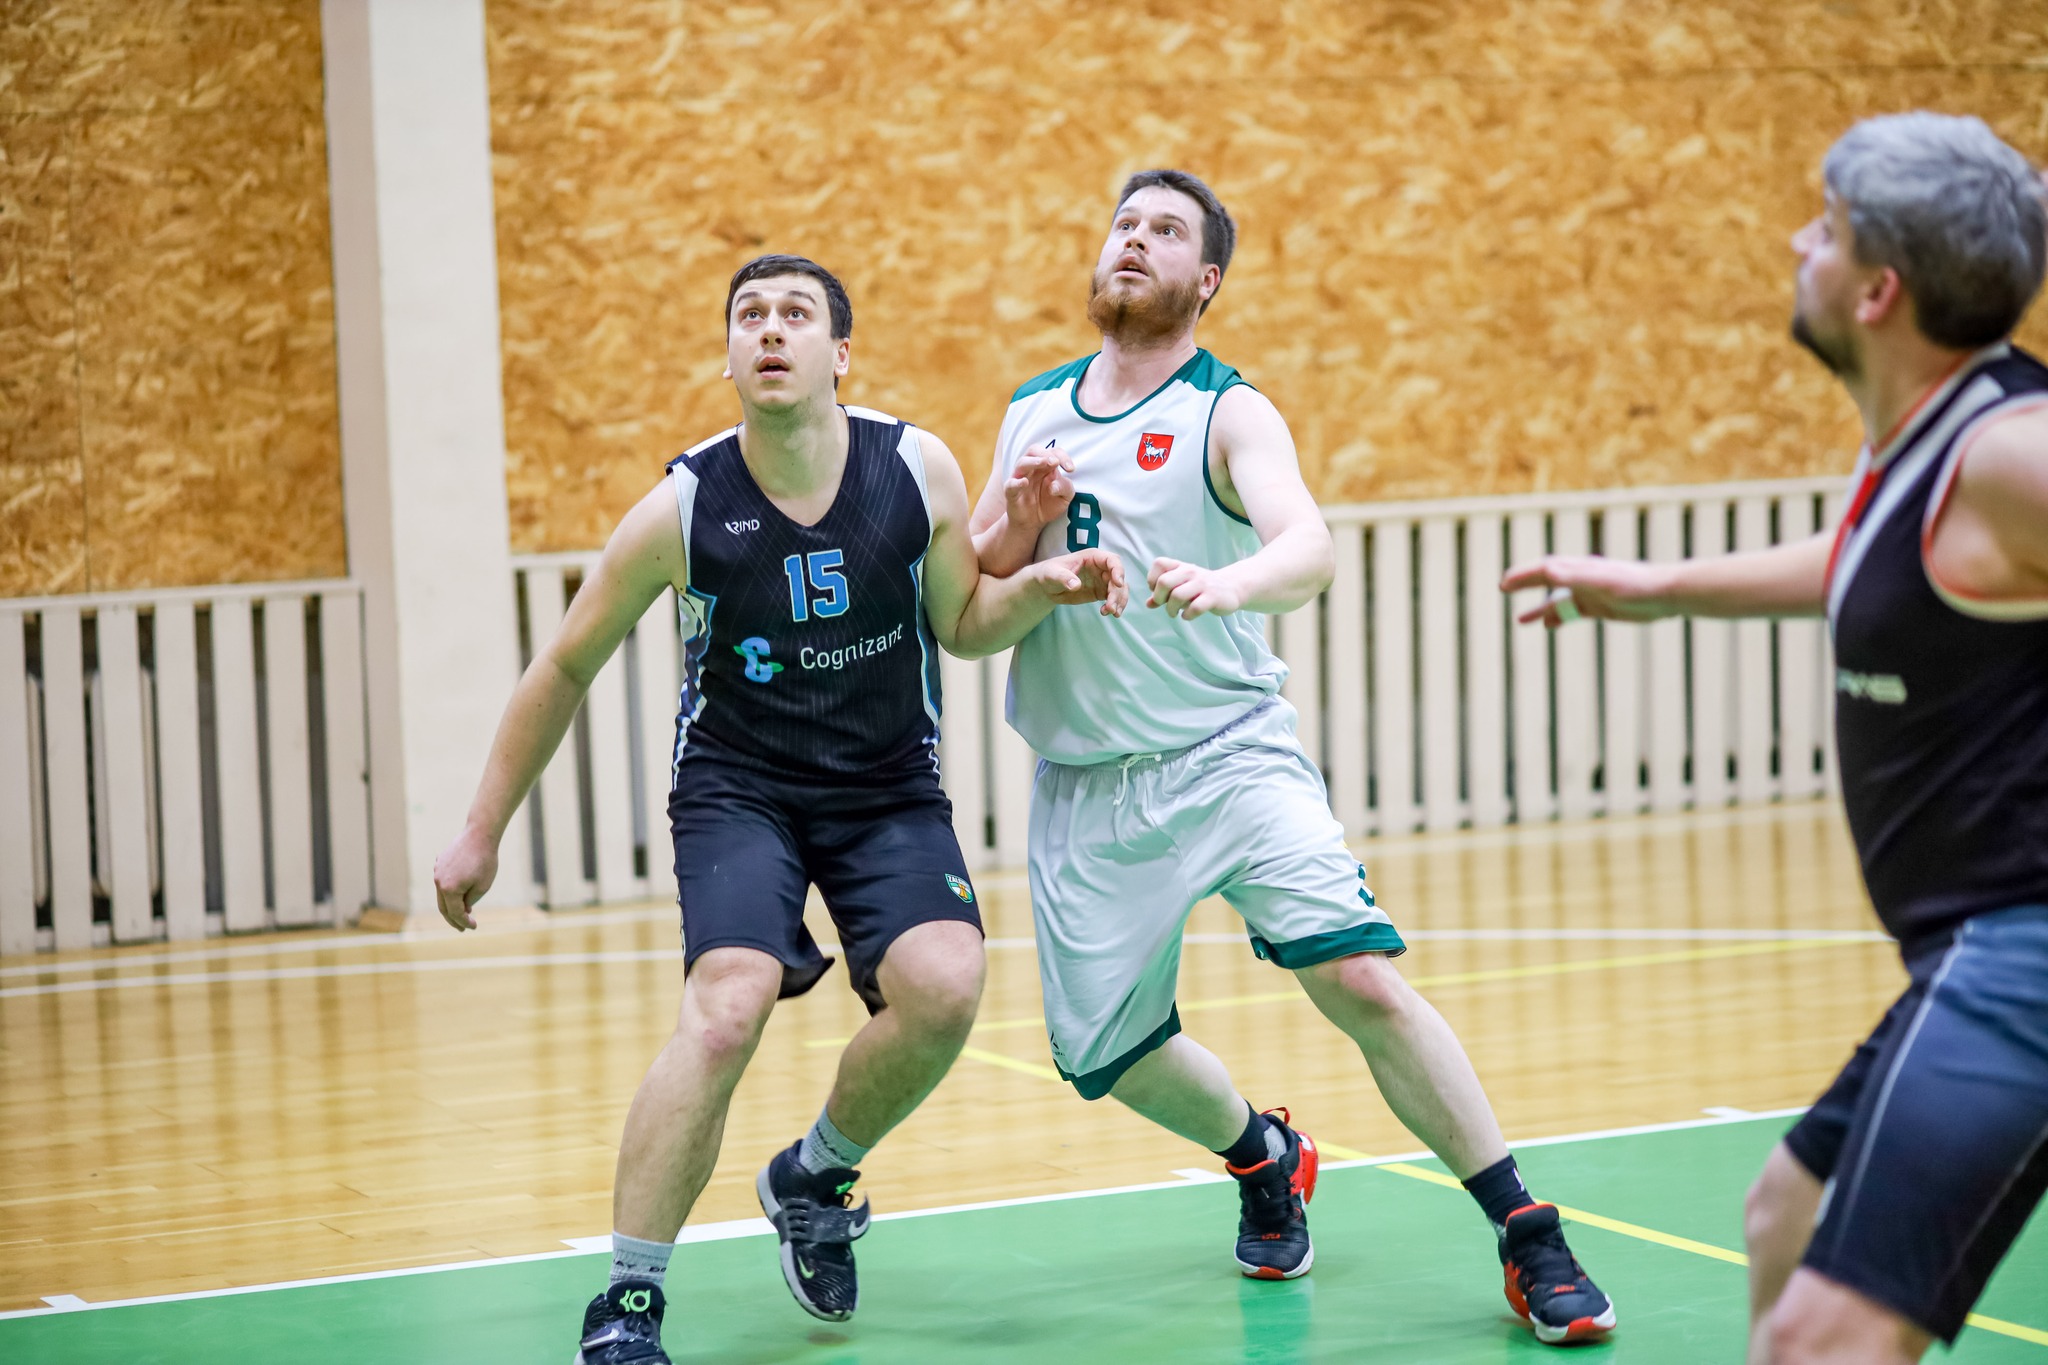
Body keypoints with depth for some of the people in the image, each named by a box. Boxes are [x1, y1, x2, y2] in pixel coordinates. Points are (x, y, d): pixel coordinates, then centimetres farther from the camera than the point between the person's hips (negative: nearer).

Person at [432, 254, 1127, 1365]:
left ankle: (814, 1176, 9)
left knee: (942, 986, -22)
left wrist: (1039, 587, -16)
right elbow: (565, 667, -1)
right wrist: (482, 833, 2)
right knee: (725, 1010, -26)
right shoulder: (683, 509, -14)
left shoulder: (917, 469, -9)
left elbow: (962, 626, 6)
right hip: (738, 785, -2)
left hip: (889, 785, 2)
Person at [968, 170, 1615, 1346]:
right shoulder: (1033, 415, 11)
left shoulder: (1230, 414, -5)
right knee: (1107, 1056, 6)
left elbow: (1310, 550, -24)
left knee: (1363, 981, -20)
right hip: (1087, 790, 5)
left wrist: (1225, 582, -46)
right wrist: (1018, 528, -7)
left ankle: (1529, 1238, -10)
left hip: (1231, 752, -4)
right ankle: (1263, 1153, 38)